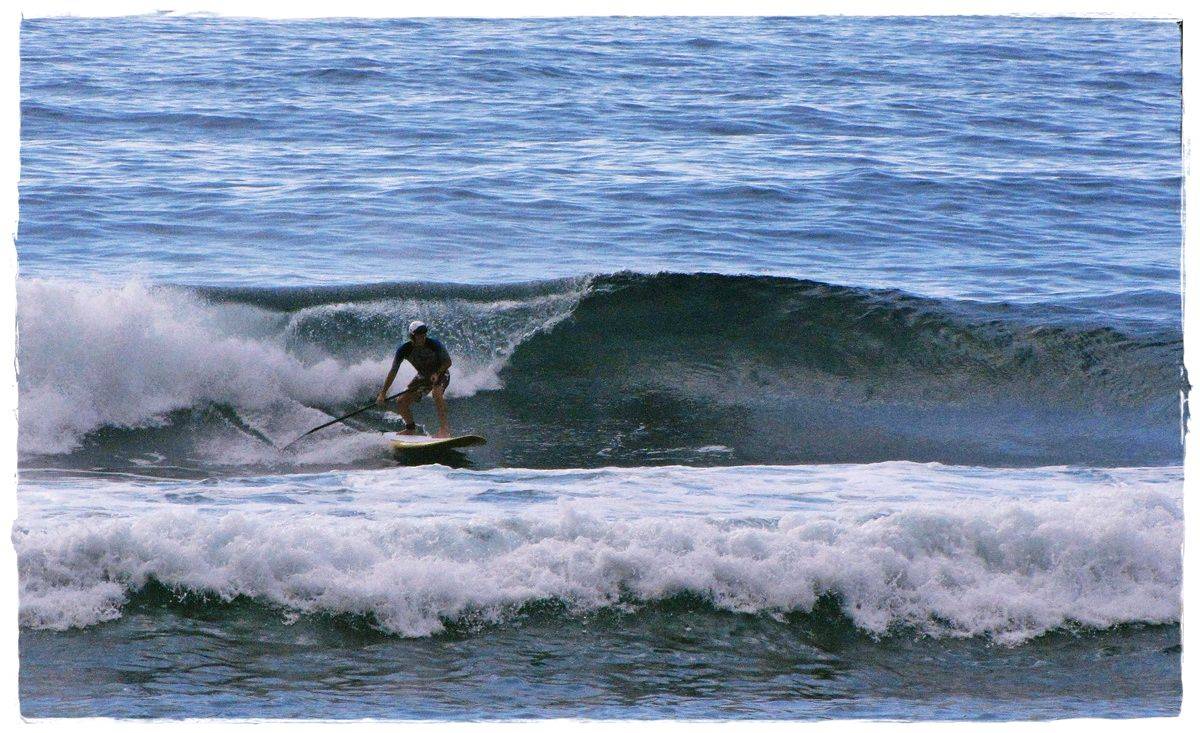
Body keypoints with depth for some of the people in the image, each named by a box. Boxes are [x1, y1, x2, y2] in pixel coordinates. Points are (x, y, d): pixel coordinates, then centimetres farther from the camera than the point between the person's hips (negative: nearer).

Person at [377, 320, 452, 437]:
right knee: (401, 402, -4)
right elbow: (393, 372, -18)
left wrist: (437, 373, -36)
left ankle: (444, 428, -34)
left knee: (437, 392, -37)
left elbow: (447, 362, -17)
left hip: (440, 374, -4)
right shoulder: (404, 349, -21)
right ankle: (410, 428, 22)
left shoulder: (434, 344, -27)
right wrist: (383, 393, -21)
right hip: (423, 377, 4)